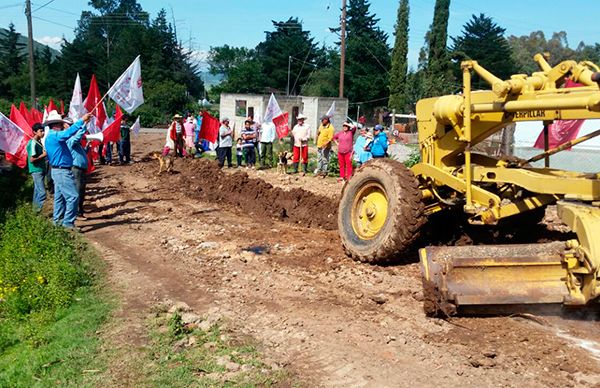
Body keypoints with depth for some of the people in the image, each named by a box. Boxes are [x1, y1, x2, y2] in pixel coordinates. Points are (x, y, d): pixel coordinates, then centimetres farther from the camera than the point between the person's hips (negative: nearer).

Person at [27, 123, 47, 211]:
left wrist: (45, 155, 4)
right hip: (36, 170, -9)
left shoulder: (39, 142, 13)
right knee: (42, 192, -12)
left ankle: (36, 209, 22)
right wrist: (43, 155, -16)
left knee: (38, 191, 14)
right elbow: (32, 159, -20)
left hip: (41, 170, 9)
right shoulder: (33, 143, -15)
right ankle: (39, 210, -7)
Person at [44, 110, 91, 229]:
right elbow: (69, 132, -32)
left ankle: (58, 220, 24)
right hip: (62, 171, -11)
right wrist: (82, 120, -30)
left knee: (60, 197, 16)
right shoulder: (54, 135, -17)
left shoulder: (53, 136, 16)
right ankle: (68, 222, -8)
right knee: (73, 196, -11)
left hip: (60, 171, 11)